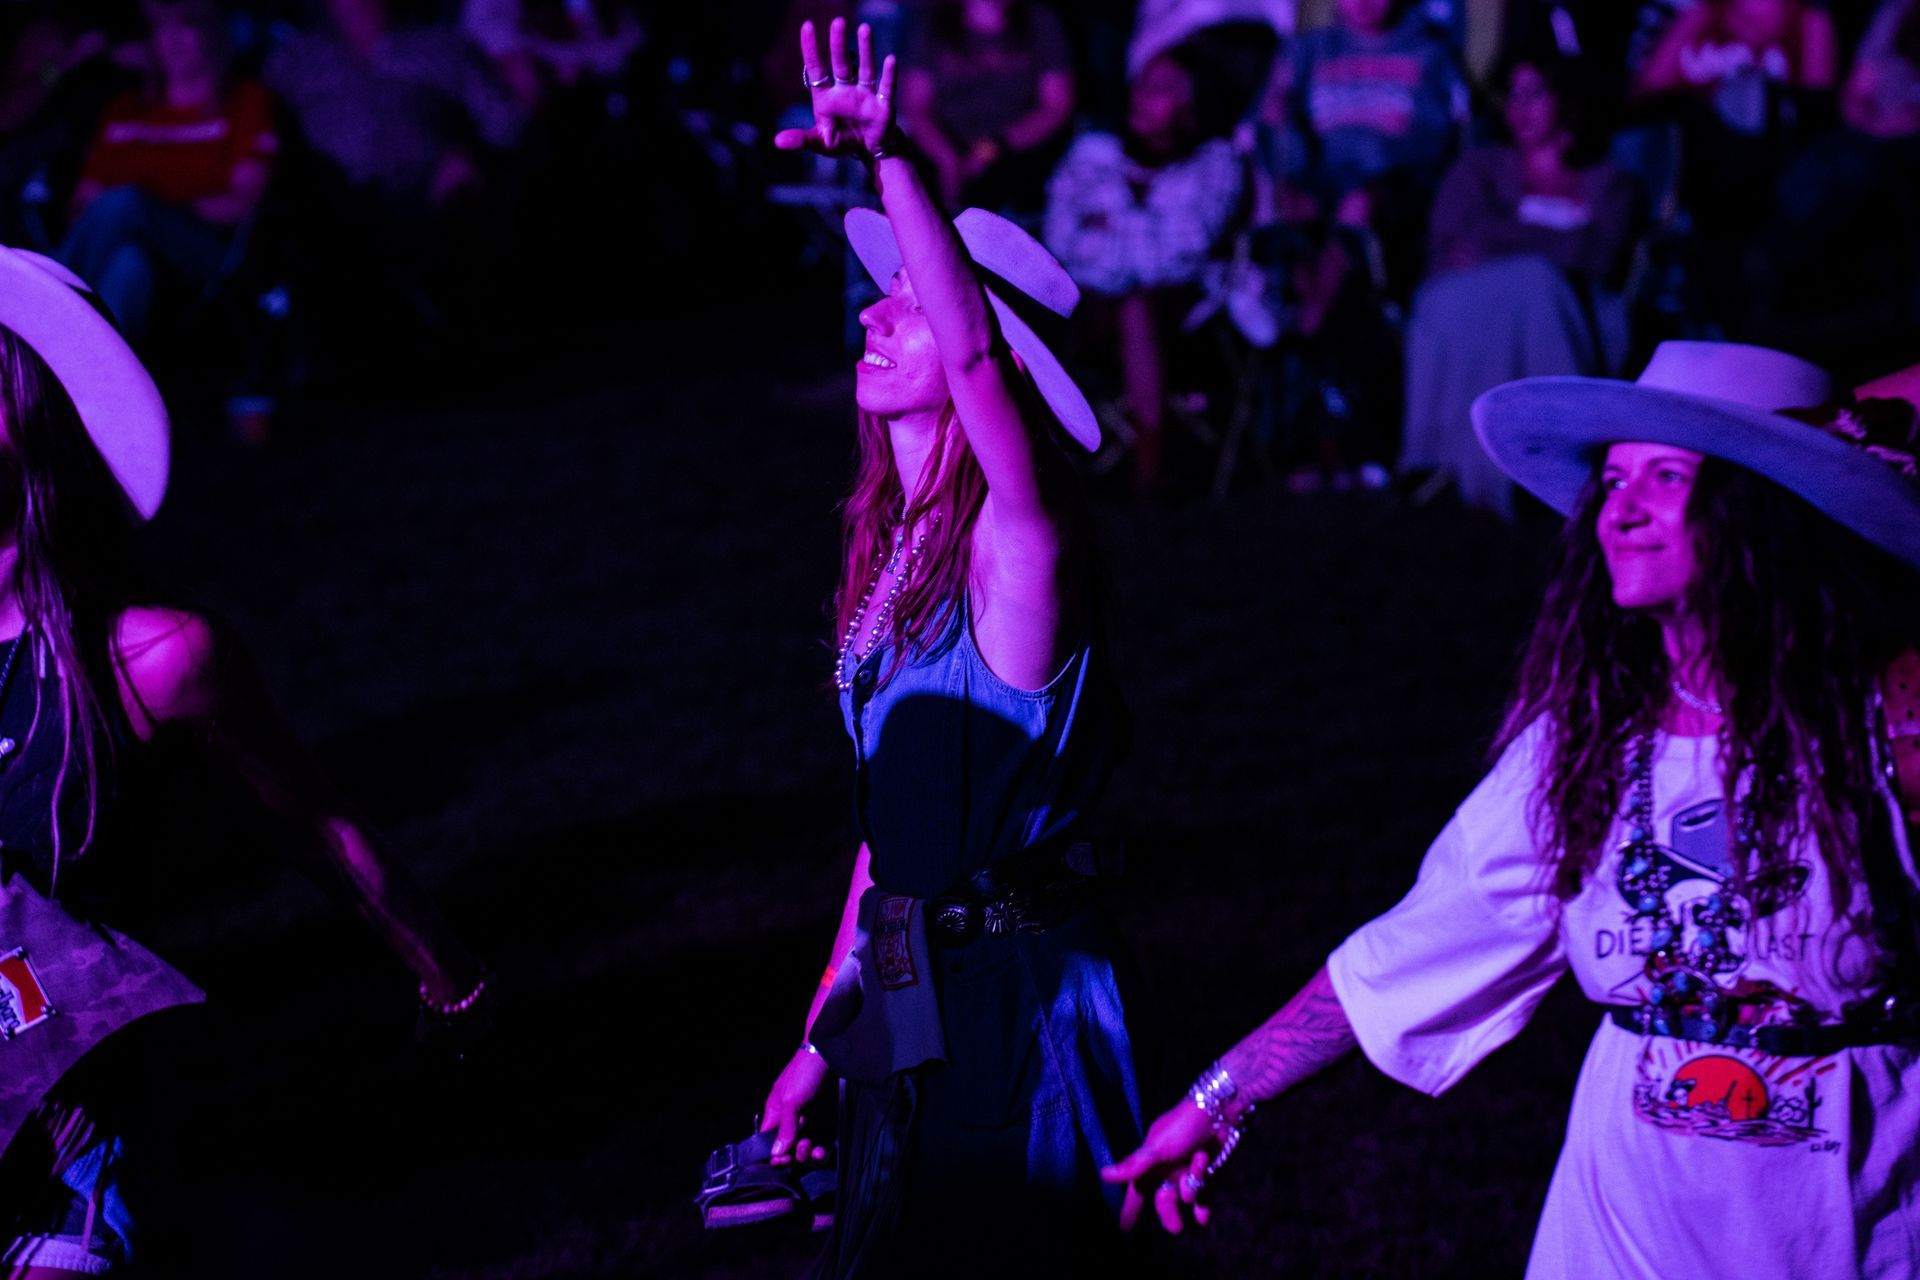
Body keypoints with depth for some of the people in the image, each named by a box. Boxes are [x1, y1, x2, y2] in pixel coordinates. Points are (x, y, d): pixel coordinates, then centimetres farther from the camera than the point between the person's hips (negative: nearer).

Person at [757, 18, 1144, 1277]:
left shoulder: (1016, 546, -14)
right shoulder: (897, 554, 11)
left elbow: (973, 354, -36)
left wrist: (894, 160, -46)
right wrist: (823, 1034, 19)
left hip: (1011, 1012, -8)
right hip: (911, 1011, 8)